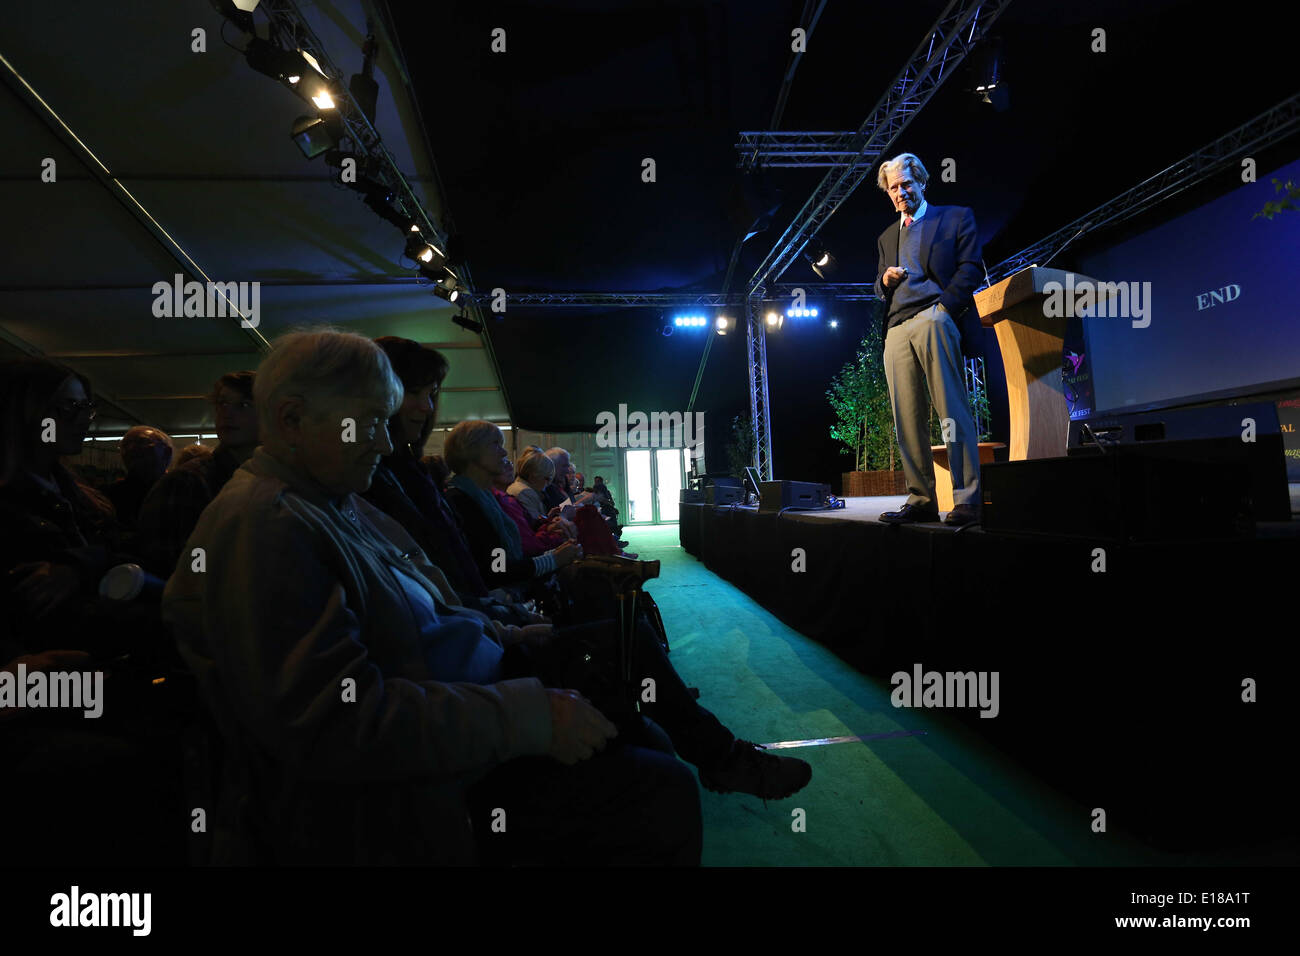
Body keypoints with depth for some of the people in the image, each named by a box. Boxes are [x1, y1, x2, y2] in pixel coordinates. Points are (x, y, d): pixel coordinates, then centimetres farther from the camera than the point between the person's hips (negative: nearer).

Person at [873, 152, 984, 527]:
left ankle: (966, 500, -12)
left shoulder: (956, 217, 15)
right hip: (897, 329, 5)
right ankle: (921, 500, -1)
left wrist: (943, 308, -10)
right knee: (907, 420, -3)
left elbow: (971, 267, 3)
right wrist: (886, 279, 3)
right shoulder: (887, 237, 29)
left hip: (934, 320, -5)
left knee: (953, 412, -11)